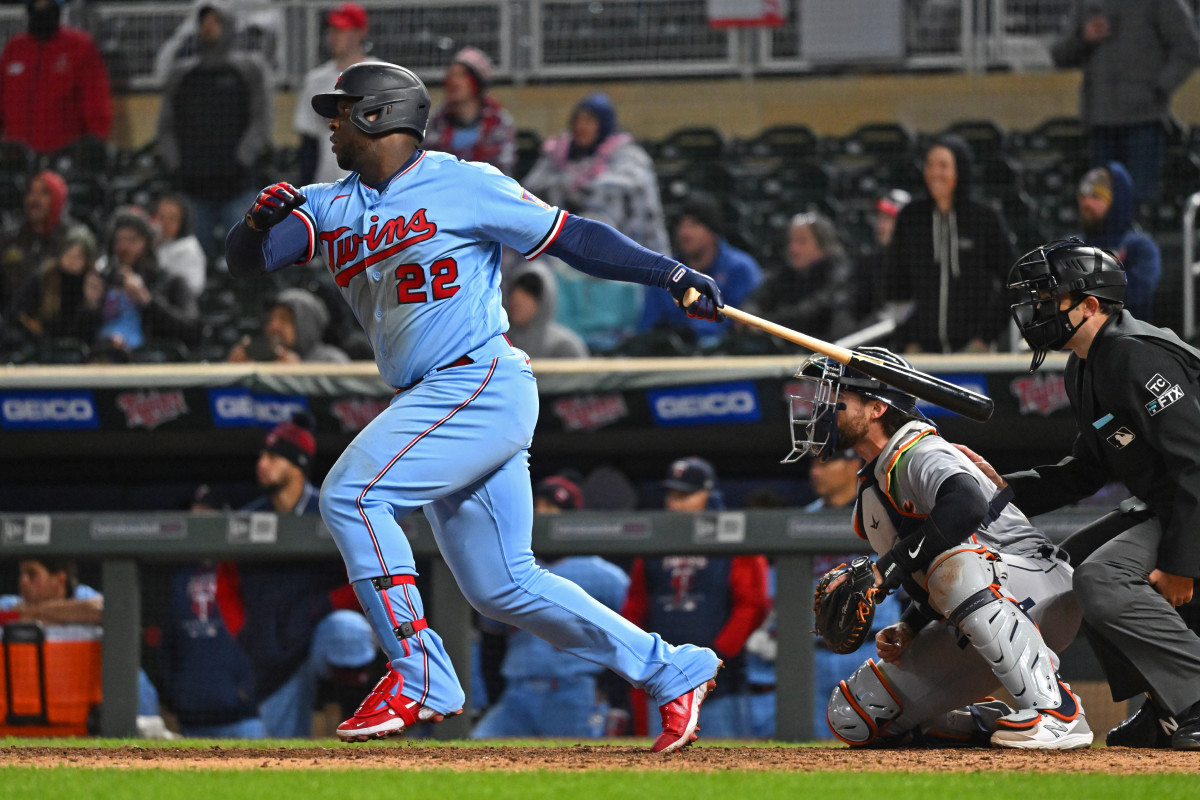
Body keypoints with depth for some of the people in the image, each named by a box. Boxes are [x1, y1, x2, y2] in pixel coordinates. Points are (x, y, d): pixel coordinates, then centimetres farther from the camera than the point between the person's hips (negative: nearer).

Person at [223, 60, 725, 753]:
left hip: (484, 384, -8)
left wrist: (672, 274, -7)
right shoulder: (332, 208, 15)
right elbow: (246, 260, 6)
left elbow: (571, 237, -2)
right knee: (500, 585, 7)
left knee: (351, 495, -19)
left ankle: (419, 676, -17)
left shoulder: (464, 186, -4)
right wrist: (258, 222, -16)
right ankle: (673, 673, 15)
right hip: (432, 404, 8)